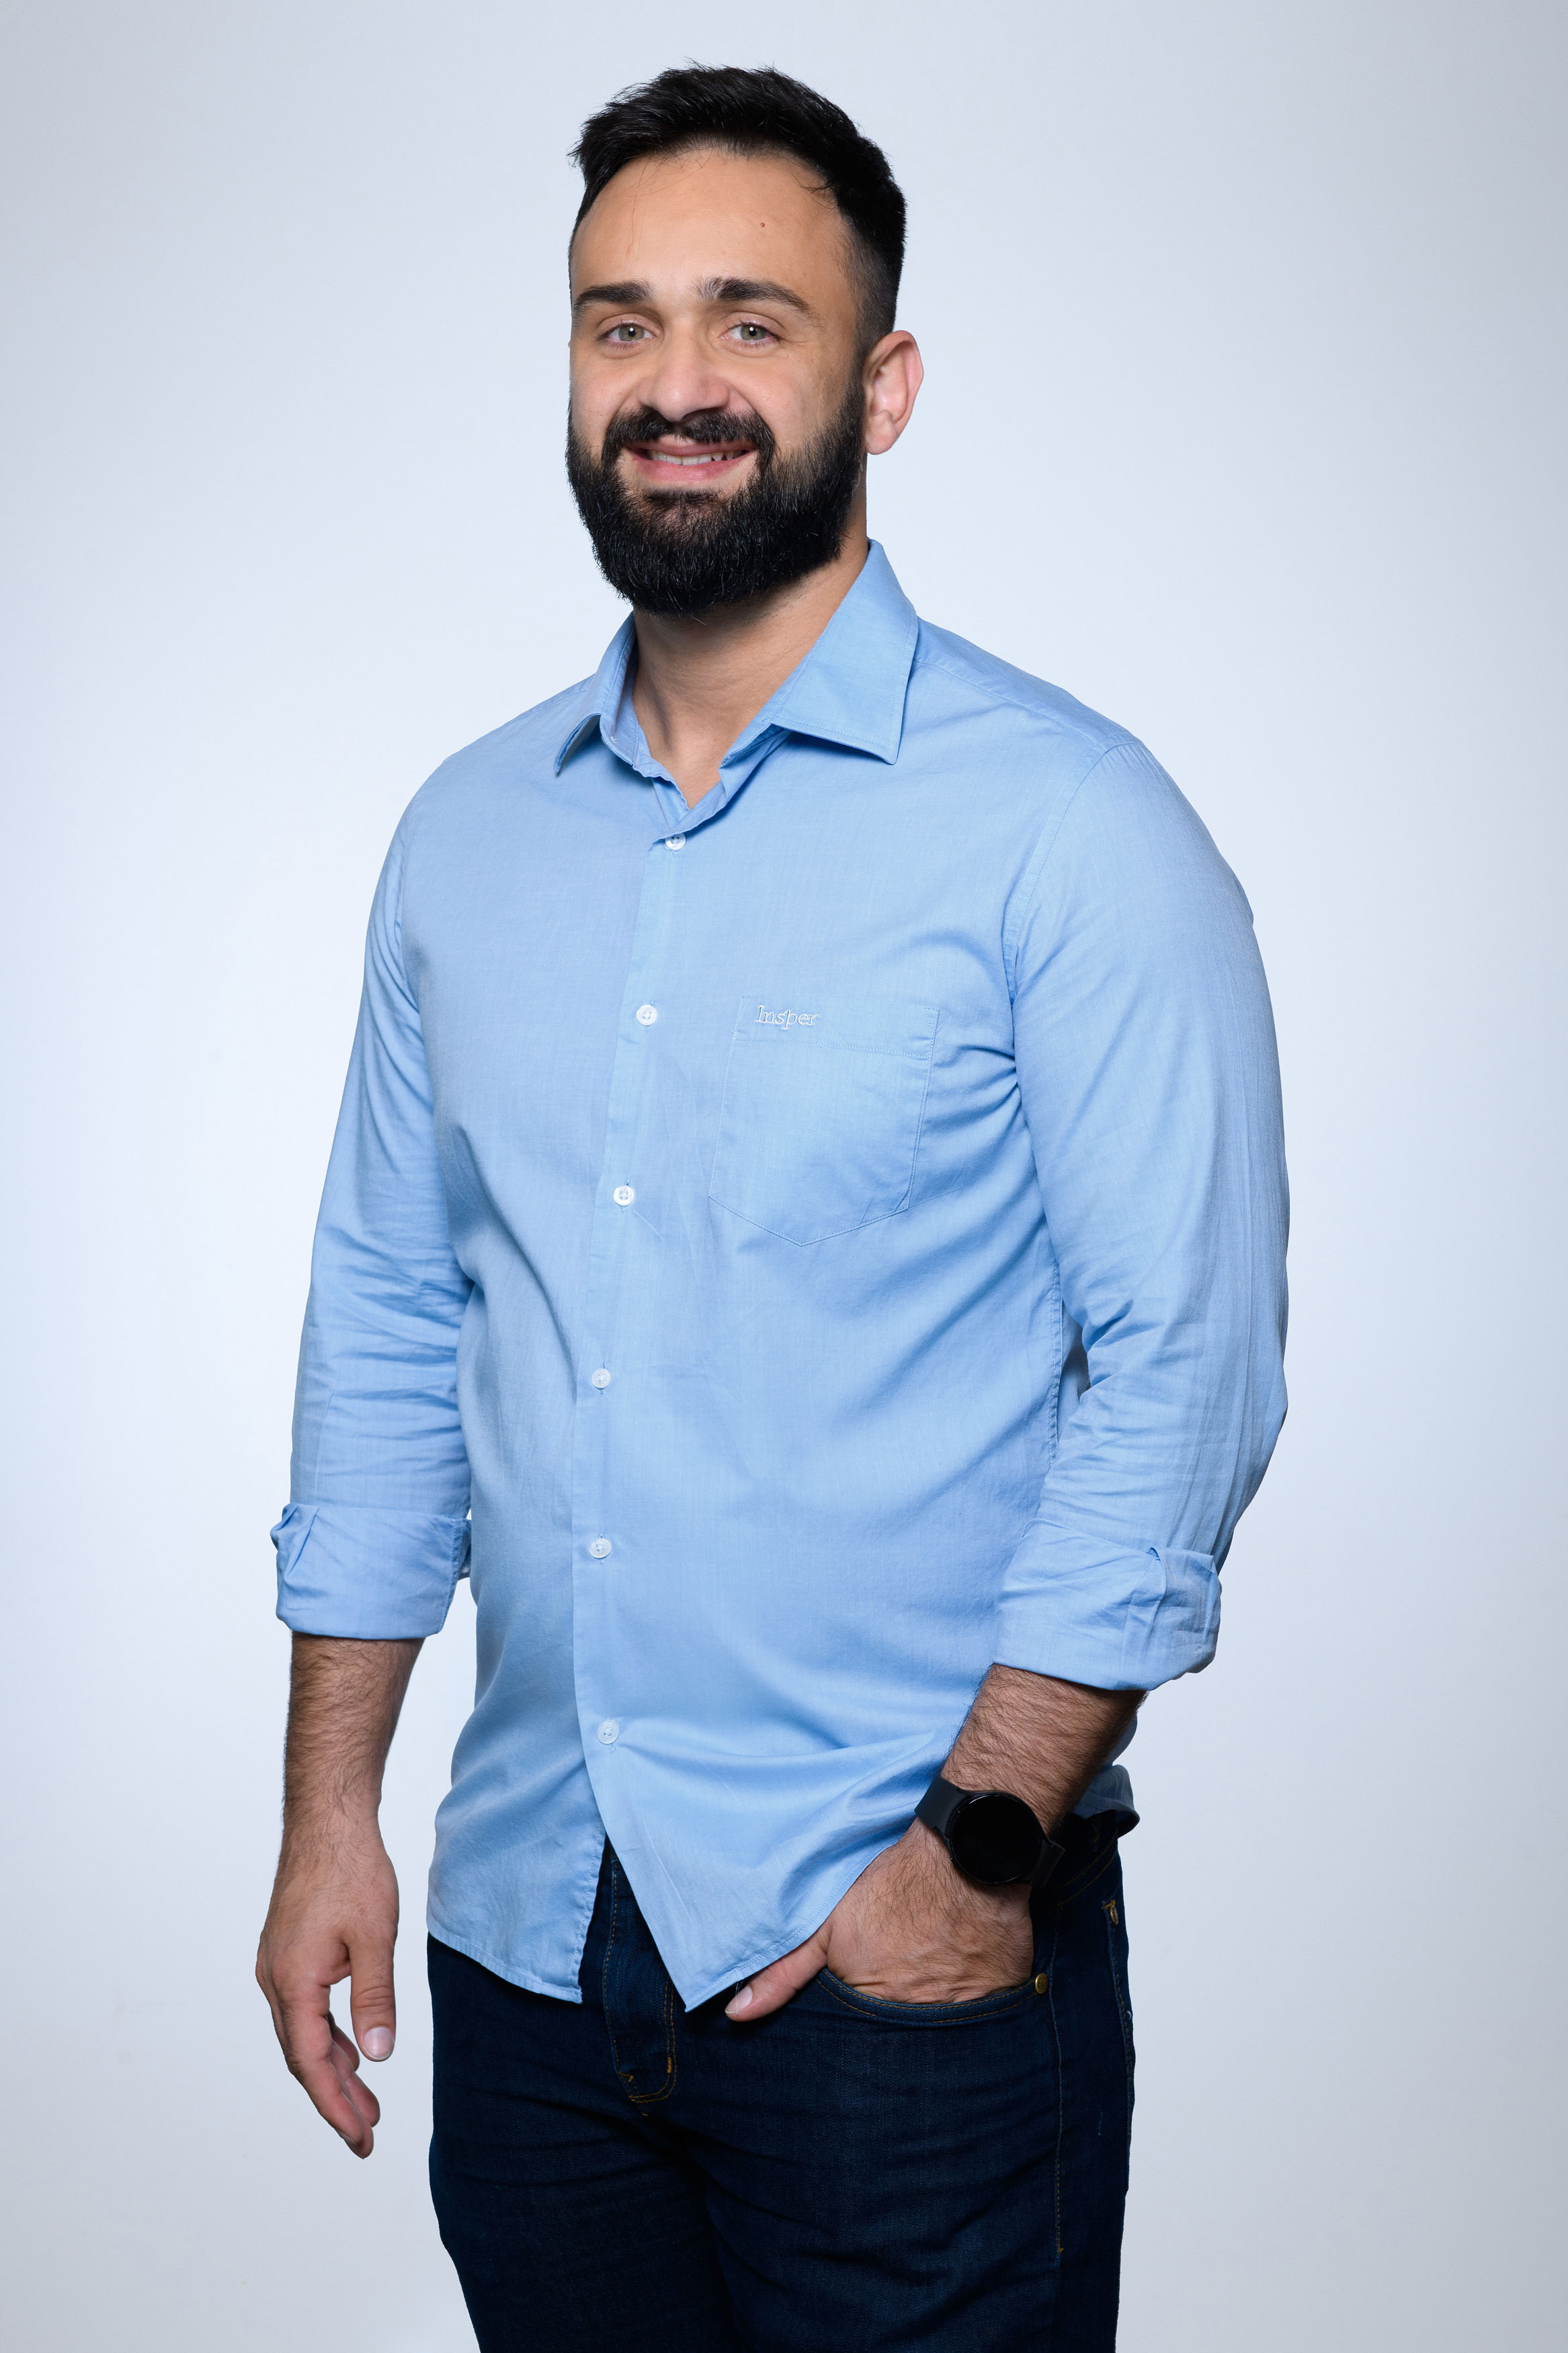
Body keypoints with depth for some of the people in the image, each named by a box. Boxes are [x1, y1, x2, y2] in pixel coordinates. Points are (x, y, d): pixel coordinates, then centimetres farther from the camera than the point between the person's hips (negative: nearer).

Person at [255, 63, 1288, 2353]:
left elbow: (1185, 1363, -11)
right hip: (524, 1928, 5)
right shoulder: (466, 833, 8)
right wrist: (330, 1811, 8)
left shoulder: (1067, 824, -9)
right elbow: (387, 1323, 11)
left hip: (900, 1946, -5)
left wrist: (982, 1846, -15)